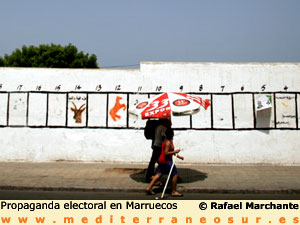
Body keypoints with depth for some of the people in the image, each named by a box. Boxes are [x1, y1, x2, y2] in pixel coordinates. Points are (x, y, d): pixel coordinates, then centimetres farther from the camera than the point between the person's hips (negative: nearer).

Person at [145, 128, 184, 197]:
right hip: (167, 161, -10)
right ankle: (174, 192, 5)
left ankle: (149, 188, 12)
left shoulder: (166, 141, 13)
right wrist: (175, 151, -20)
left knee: (159, 174, 13)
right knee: (175, 174, 0)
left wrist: (178, 156, 23)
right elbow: (166, 153, -24)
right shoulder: (168, 142, -19)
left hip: (161, 161, 10)